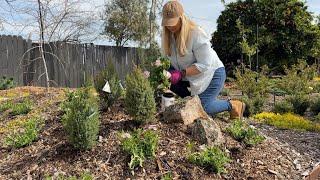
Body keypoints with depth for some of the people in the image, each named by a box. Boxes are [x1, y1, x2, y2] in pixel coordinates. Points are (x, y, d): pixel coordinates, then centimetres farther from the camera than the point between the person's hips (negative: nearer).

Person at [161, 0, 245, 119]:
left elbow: (204, 64, -27)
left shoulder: (196, 34, -27)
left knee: (203, 108, -17)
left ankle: (233, 105, 9)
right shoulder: (169, 34, -6)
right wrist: (171, 70, -17)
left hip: (211, 72, -7)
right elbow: (172, 57, 3)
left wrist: (181, 74, -33)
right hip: (189, 74, 7)